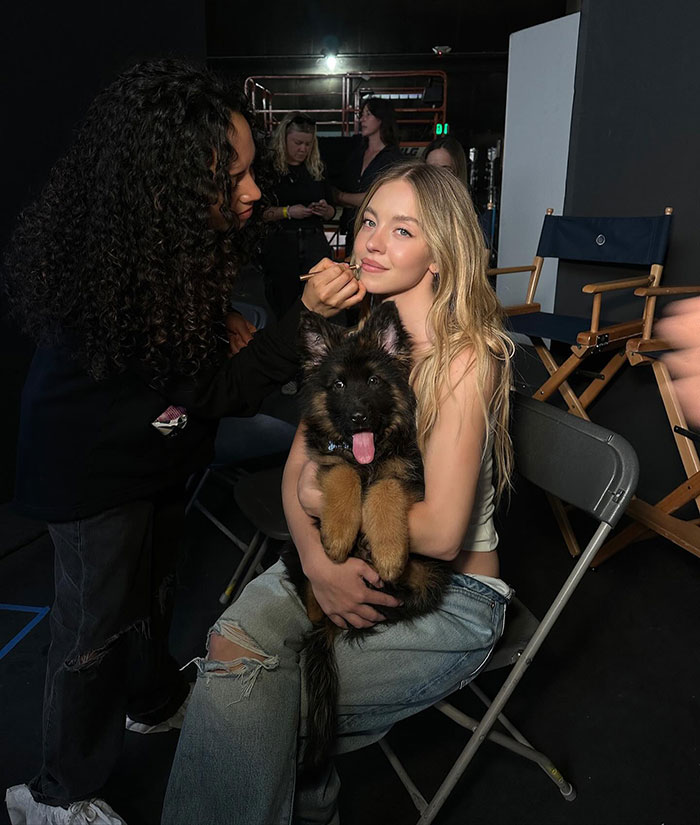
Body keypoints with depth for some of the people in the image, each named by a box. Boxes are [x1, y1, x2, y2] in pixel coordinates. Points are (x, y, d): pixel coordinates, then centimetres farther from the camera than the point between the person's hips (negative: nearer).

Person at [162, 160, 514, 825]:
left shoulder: (467, 357, -18)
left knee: (247, 701, -16)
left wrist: (331, 500, -10)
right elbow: (299, 464, 0)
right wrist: (317, 558, -17)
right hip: (352, 565, 5)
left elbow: (442, 532, -22)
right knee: (237, 640, -20)